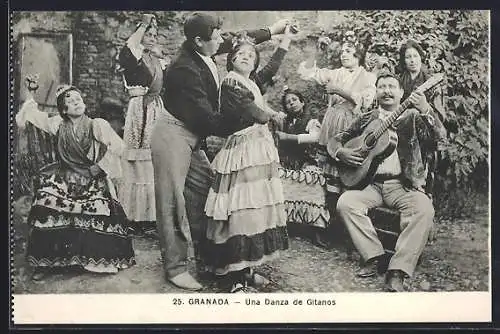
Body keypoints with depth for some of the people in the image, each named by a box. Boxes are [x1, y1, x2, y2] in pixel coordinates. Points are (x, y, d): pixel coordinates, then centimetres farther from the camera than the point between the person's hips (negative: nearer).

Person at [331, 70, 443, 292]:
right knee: (345, 203, -26)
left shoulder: (411, 116, 10)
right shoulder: (366, 119, 16)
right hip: (371, 183, 2)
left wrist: (425, 111, -30)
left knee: (423, 209, -31)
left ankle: (397, 272, -29)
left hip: (404, 184, -2)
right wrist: (341, 153, -5)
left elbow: (436, 134, -9)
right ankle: (373, 256, -15)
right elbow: (336, 140, 20)